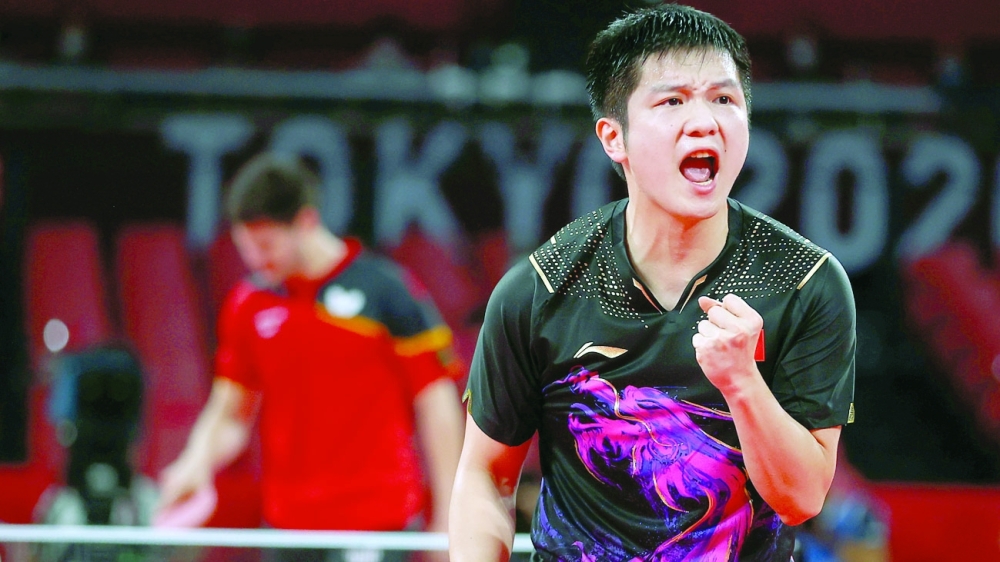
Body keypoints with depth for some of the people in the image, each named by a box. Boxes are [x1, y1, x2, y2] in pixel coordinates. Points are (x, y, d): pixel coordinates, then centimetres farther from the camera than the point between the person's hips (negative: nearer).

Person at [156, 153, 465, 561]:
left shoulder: (387, 290, -4)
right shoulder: (247, 305, 8)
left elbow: (438, 404, -2)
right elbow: (230, 412, 14)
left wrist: (447, 518, -5)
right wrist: (197, 463, -7)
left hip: (381, 526, -4)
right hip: (287, 526, 4)